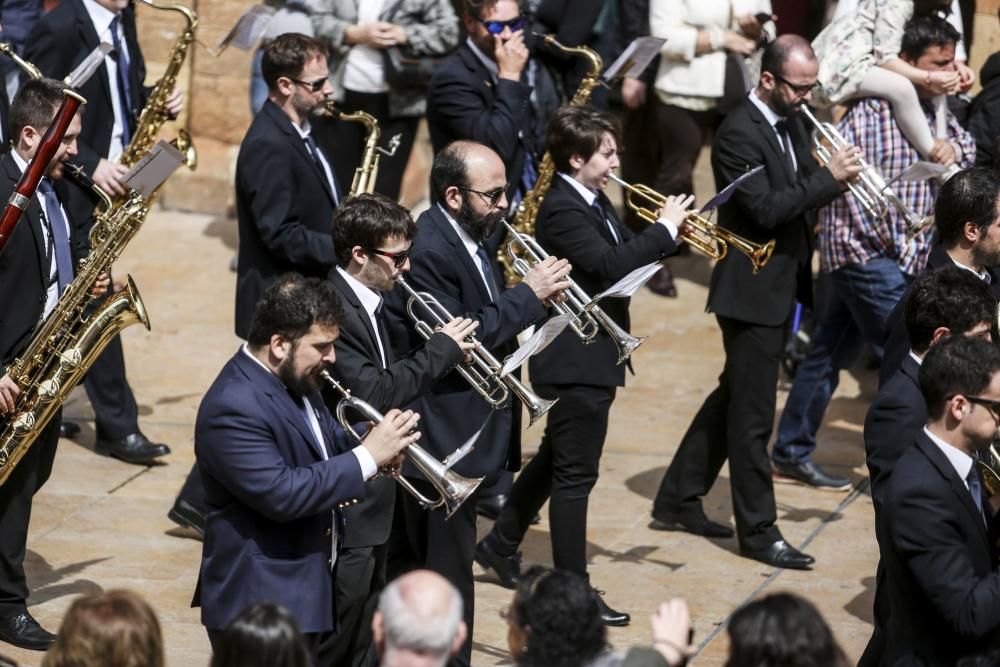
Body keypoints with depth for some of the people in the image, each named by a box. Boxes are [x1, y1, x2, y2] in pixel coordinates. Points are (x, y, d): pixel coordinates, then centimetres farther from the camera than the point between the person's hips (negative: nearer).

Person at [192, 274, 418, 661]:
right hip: (260, 604, -10)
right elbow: (281, 494, -30)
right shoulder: (234, 408, -24)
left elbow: (325, 442, 21)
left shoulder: (295, 379, 6)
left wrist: (378, 442, -1)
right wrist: (367, 458, -24)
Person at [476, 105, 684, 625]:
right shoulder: (562, 210, -21)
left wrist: (671, 234, -3)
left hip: (592, 354, 10)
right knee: (575, 475, -3)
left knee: (556, 459, 23)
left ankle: (501, 543, 37)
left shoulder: (593, 202, 9)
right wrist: (664, 229, -25)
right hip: (577, 361, -10)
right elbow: (610, 265, -33)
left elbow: (623, 252, 13)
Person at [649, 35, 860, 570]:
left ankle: (678, 501, 28)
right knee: (752, 415, -2)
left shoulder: (792, 124, 8)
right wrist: (829, 177, -22)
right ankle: (758, 531, 5)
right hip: (752, 290, -10)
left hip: (781, 285, 10)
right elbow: (766, 208, -26)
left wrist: (831, 180, -8)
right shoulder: (739, 134, -19)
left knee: (735, 399, 18)